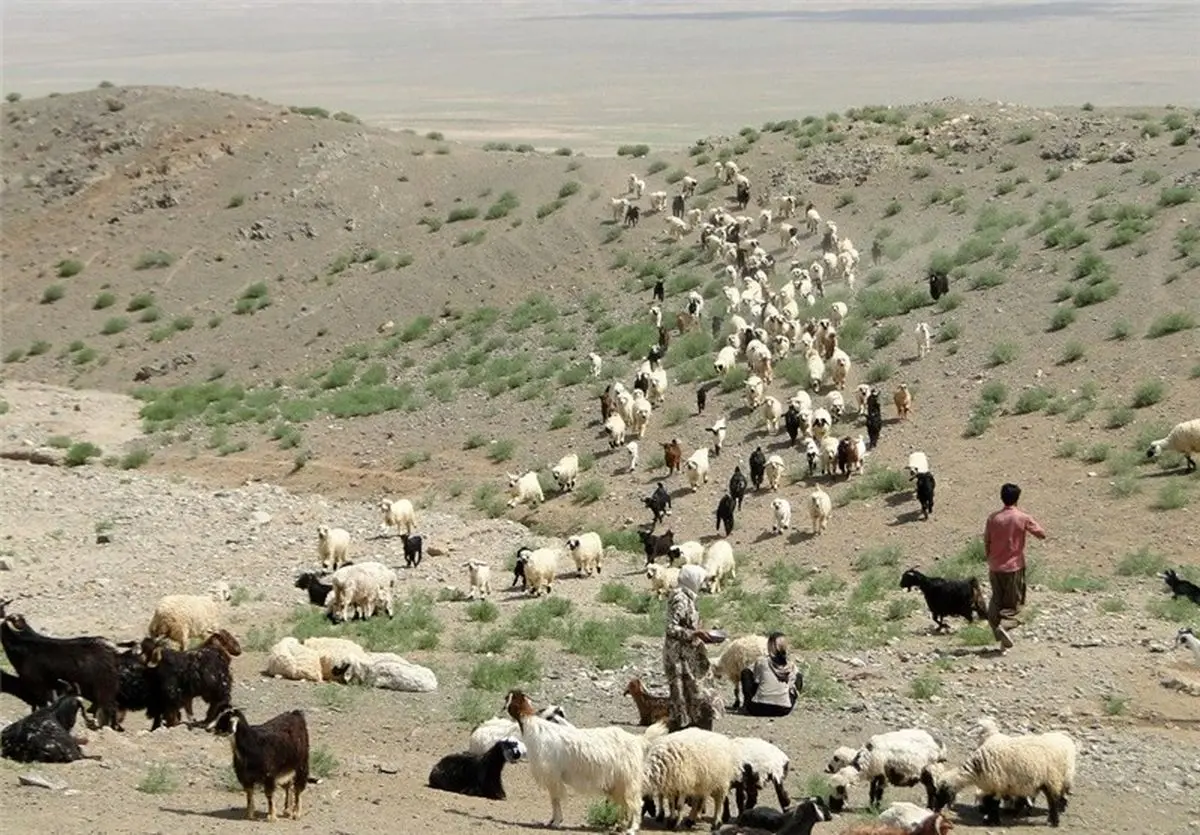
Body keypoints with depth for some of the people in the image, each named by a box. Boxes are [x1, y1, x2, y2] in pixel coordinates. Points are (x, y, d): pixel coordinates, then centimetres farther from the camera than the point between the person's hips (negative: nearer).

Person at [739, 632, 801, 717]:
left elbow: (756, 682, 4)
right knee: (799, 677, 25)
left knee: (746, 672, 17)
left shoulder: (761, 662, -6)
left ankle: (747, 703, 28)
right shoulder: (791, 665, 0)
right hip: (784, 710, 2)